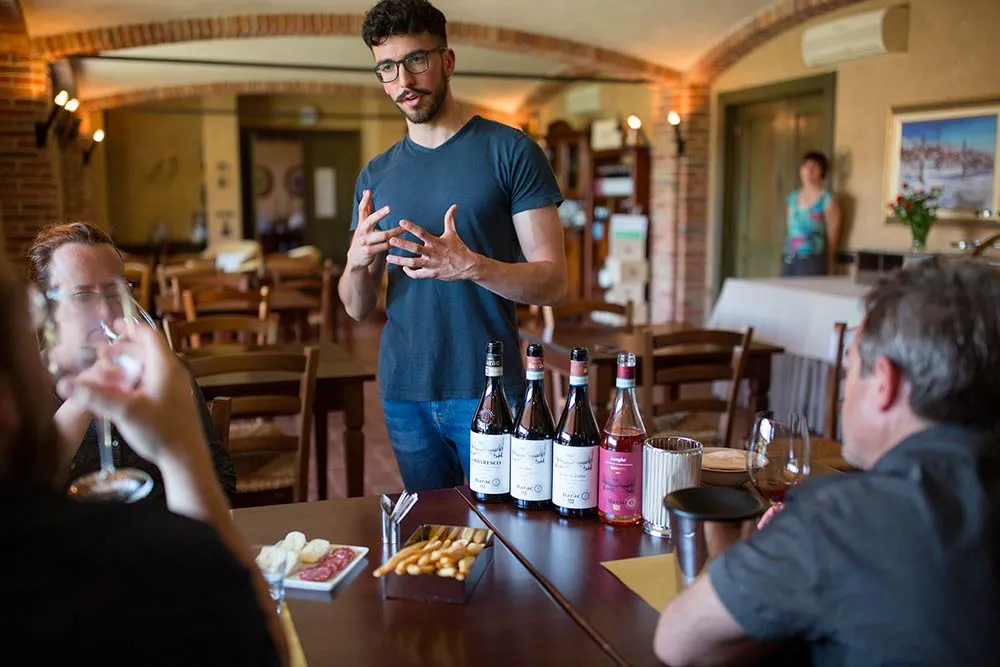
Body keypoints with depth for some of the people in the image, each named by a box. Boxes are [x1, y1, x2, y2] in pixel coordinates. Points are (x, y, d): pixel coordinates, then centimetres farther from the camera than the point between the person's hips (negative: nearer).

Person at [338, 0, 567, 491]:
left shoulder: (510, 152, -4)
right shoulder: (376, 177, 9)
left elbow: (552, 282, -9)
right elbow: (356, 308, 8)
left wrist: (471, 266, -26)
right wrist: (357, 260, -14)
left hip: (488, 392, -4)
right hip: (403, 395, 4)